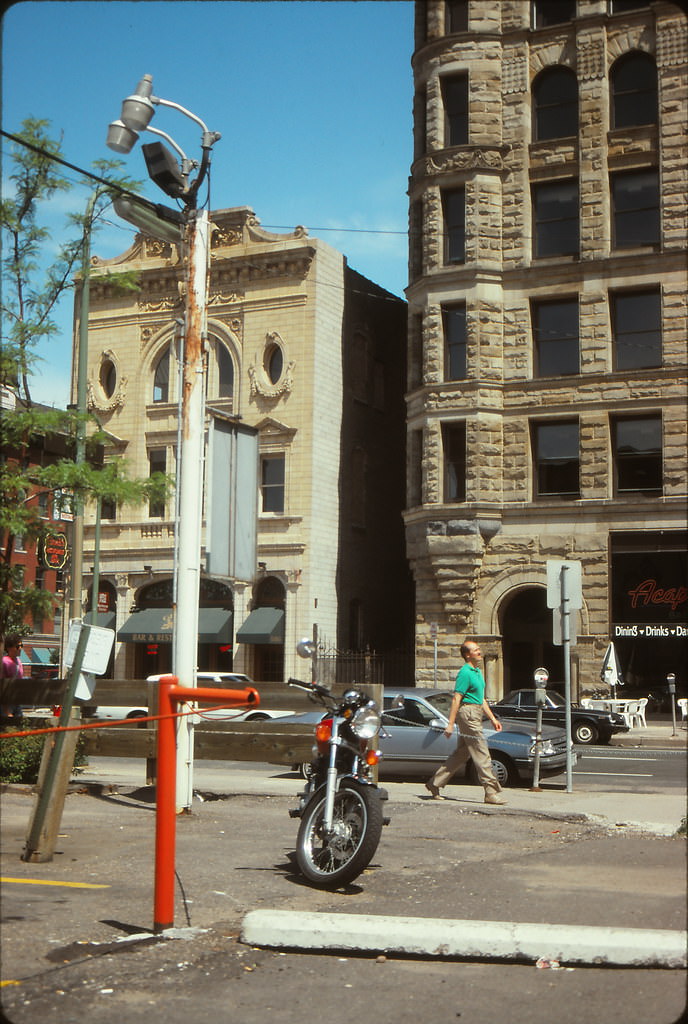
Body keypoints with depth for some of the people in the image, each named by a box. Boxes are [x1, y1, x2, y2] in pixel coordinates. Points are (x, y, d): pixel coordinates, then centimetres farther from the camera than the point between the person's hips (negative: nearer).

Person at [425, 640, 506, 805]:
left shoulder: (478, 672, 19)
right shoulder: (465, 673, -12)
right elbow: (456, 699, -16)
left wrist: (493, 719, 21)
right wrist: (450, 724, -19)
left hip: (475, 714, 10)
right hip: (468, 712, -10)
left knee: (461, 754, 12)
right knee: (482, 754, -8)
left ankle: (434, 784, 17)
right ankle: (492, 792, -5)